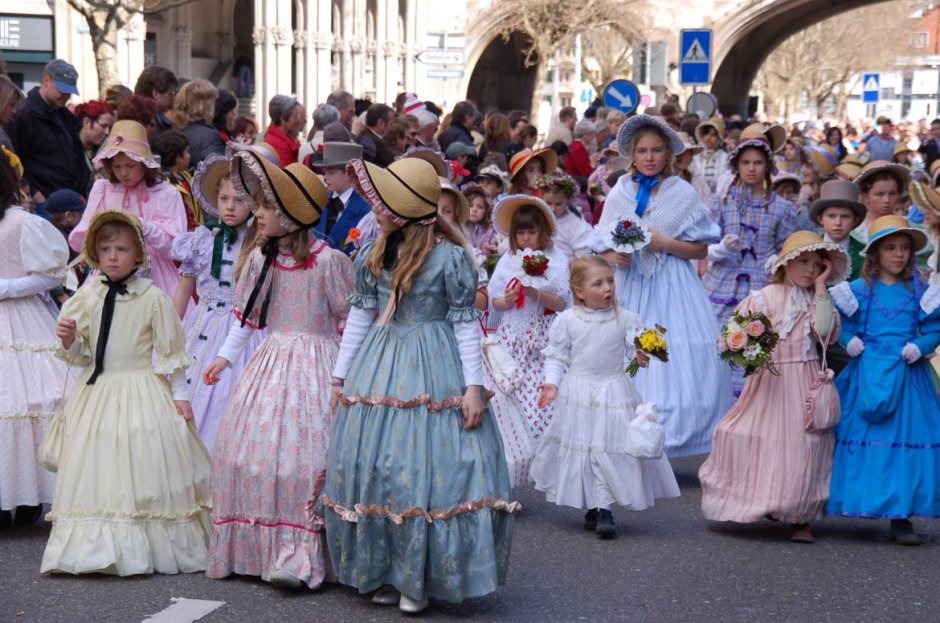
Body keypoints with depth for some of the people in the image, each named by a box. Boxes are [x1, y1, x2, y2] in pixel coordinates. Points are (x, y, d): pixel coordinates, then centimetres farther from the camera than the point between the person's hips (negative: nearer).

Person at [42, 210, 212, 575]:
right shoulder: (87, 297, 7)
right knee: (97, 473, 4)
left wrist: (180, 396, -4)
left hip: (142, 393, -4)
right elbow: (81, 354, 12)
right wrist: (69, 341, -10)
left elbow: (170, 351, -2)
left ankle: (147, 550, 5)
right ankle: (99, 548, 11)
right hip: (97, 393, 4)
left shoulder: (153, 297, -5)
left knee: (142, 470, -4)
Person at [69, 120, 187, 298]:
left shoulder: (166, 194, 1)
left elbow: (176, 247, -8)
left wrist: (144, 226, -20)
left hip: (154, 279, -2)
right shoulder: (102, 190, 10)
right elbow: (76, 241, 6)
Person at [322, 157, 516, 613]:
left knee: (429, 467, -5)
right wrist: (340, 377, 13)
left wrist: (473, 387, -10)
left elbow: (465, 323, -7)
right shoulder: (373, 254, 5)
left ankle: (419, 578, 7)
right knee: (371, 468, 6)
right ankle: (383, 570, 19)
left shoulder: (450, 256, -11)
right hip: (379, 368, 6)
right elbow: (359, 317, 13)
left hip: (433, 372, -5)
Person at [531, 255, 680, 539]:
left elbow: (635, 348, -3)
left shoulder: (625, 319, -5)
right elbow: (556, 356, 1)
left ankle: (604, 509, 3)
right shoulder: (567, 320, -5)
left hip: (614, 395, -1)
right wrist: (552, 382, -11)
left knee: (610, 449, -3)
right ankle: (592, 508, 21)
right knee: (580, 448, 8)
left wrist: (642, 355, -26)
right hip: (578, 396, 1)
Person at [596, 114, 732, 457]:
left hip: (671, 289, -2)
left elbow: (701, 250, 1)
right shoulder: (619, 193, 9)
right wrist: (614, 256, -10)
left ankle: (669, 438, -6)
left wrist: (664, 243, -13)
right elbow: (604, 246, 12)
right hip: (629, 286, 2)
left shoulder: (684, 194, 2)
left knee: (678, 359, -10)